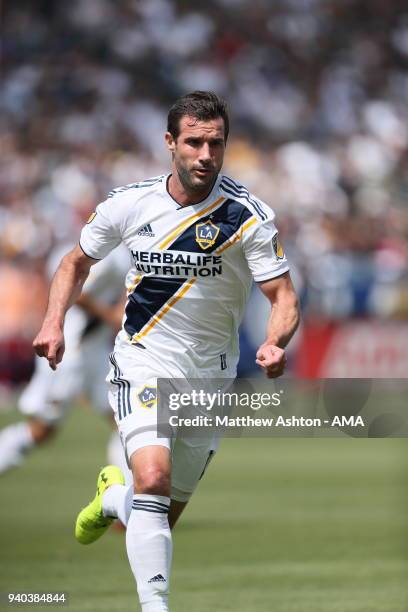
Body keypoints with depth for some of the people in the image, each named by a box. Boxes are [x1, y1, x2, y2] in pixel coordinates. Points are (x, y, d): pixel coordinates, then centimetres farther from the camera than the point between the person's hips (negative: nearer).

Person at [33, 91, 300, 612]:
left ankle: (111, 498, 45)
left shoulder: (250, 216, -11)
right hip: (143, 361, -1)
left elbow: (283, 297, -11)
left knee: (164, 515, 11)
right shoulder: (129, 203, -6)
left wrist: (275, 344, -32)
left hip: (210, 374, 1)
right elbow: (77, 262, 11)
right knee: (153, 477, -27)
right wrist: (54, 322, -5)